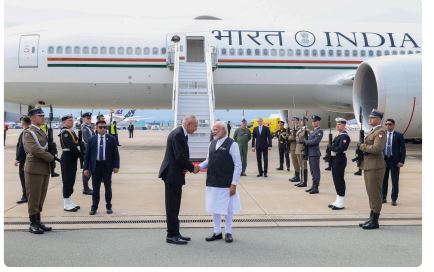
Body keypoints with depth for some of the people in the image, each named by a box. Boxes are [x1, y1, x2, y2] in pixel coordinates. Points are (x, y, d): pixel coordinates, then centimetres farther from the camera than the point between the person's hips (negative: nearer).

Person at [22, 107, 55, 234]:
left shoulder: (43, 132, 16)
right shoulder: (28, 132, -8)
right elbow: (35, 150, -20)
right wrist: (51, 157, -12)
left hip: (45, 169, 7)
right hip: (34, 169, -7)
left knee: (41, 197, 12)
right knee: (33, 198, 1)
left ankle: (38, 222, 21)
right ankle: (33, 224, 9)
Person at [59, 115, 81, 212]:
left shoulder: (71, 131, 15)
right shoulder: (65, 132, -14)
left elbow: (76, 144, 13)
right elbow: (71, 146, -23)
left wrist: (79, 153, -2)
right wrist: (80, 154, -15)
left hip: (72, 158, 9)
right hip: (67, 158, -9)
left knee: (71, 180, 14)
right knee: (67, 181, -4)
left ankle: (69, 202, 22)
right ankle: (67, 205, 3)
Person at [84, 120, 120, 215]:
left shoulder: (111, 139, 1)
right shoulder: (92, 140, 3)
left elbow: (116, 153, 1)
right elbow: (87, 155, 4)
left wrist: (116, 166, -6)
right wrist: (86, 168, -1)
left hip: (107, 166, 0)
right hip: (95, 166, 0)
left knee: (108, 187, 9)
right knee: (95, 188, 6)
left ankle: (109, 206, 21)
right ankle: (94, 208, 14)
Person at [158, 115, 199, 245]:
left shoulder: (181, 134, 12)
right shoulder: (177, 134, -18)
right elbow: (180, 156, -23)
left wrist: (185, 167, 0)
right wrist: (192, 168, -10)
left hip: (176, 174, 10)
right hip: (172, 174, -10)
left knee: (174, 206, 15)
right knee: (172, 206, -2)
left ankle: (175, 233, 23)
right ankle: (172, 235, 7)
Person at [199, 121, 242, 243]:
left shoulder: (232, 144, -11)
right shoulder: (212, 143, 8)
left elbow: (238, 166, -11)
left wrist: (234, 184, -14)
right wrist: (199, 167, -5)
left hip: (226, 184, -6)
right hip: (212, 183, 6)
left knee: (227, 208, 8)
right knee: (214, 207, 13)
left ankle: (228, 232, 25)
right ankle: (217, 232, 28)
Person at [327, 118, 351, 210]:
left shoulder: (345, 136, -13)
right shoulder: (339, 136, 17)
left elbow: (340, 148, -24)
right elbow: (334, 147, 16)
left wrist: (331, 148, -9)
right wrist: (332, 148, -4)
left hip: (340, 160, -10)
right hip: (335, 160, 10)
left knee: (339, 180, -4)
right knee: (336, 180, 13)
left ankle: (341, 203, 3)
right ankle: (338, 201, 22)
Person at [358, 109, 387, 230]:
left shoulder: (380, 132, -12)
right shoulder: (372, 131, 18)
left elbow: (376, 148, -25)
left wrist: (362, 146, -13)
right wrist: (362, 149, 5)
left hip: (375, 167, -10)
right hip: (368, 166, 10)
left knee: (375, 194, -4)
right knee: (371, 193, 14)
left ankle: (375, 221, 3)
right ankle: (371, 218, 23)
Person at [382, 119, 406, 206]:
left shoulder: (399, 135, -1)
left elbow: (403, 149, -3)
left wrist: (402, 161, -11)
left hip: (394, 160, -3)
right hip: (384, 160, 3)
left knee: (395, 181, 2)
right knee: (383, 180, 8)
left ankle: (394, 199, 8)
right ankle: (383, 198, 17)